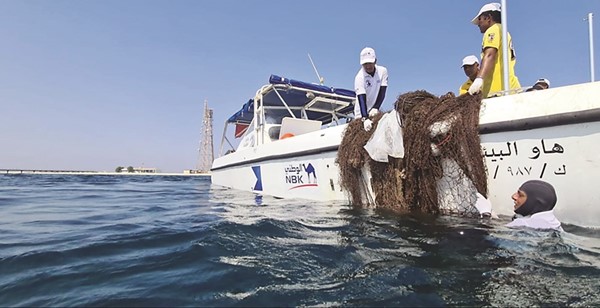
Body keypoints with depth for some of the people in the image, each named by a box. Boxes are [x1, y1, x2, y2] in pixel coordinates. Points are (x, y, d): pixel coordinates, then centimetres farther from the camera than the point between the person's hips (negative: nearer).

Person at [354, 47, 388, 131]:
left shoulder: (383, 71, -7)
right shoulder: (359, 77, -18)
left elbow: (382, 92, -9)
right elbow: (361, 99, -27)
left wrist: (376, 108, -23)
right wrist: (365, 118, -37)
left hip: (374, 111, 4)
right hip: (362, 113, -3)